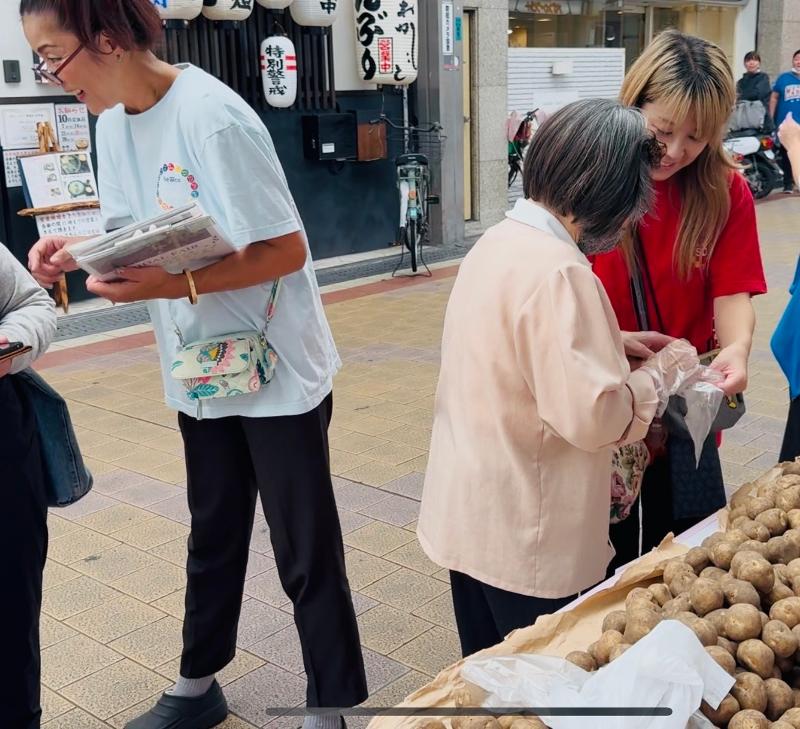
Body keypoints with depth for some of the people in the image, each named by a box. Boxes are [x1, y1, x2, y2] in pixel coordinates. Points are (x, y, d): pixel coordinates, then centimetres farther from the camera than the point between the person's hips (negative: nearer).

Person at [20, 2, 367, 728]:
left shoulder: (212, 117, -22)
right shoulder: (115, 122, 3)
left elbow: (286, 251, -23)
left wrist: (175, 286, -31)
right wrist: (76, 249, -8)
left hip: (276, 368, -7)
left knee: (306, 553, 5)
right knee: (212, 536, 22)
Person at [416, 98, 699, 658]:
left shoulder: (499, 241, 4)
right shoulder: (558, 272, -25)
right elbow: (594, 417, -26)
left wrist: (612, 345, 9)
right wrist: (659, 376, -9)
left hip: (466, 517, 9)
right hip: (525, 541, -8)